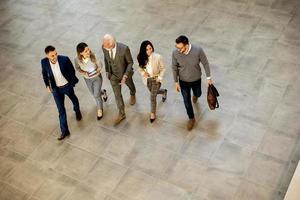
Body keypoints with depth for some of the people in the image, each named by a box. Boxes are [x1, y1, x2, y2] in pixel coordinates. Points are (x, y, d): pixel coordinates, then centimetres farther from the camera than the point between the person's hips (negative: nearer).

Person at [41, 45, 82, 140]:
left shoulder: (64, 59, -28)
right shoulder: (44, 62, -21)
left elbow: (72, 71, -12)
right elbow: (44, 73, 1)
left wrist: (72, 84, -6)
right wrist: (47, 85, -4)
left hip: (67, 86, -1)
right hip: (55, 89, 1)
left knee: (73, 99, 29)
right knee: (61, 109, 8)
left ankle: (77, 111, 64)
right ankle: (64, 131, 21)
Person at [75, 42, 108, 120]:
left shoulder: (94, 56, -31)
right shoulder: (77, 59, -27)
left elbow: (100, 66, -14)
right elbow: (77, 67, -5)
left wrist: (96, 71, -33)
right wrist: (82, 72, -24)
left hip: (97, 77, -3)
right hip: (87, 79, 3)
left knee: (96, 95, 8)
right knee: (94, 93, 25)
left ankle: (100, 110, 38)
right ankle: (103, 93, 61)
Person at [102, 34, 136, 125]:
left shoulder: (124, 48, -37)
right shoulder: (104, 47, -23)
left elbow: (130, 62, -21)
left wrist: (125, 76, -26)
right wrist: (107, 71, 2)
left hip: (125, 73, -2)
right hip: (113, 75, 2)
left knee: (130, 85, 30)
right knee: (117, 95, 12)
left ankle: (132, 95, 66)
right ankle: (121, 114, 30)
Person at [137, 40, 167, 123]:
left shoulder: (158, 57, -26)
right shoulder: (141, 58, -17)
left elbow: (162, 68, -11)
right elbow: (140, 68, 0)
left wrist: (160, 77, -15)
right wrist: (143, 73, -19)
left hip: (156, 79, -4)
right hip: (147, 79, 4)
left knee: (152, 97, -2)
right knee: (153, 92, 27)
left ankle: (153, 114, 23)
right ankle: (164, 92, 62)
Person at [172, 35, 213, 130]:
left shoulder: (198, 50, -31)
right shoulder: (175, 53, -27)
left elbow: (205, 63, -14)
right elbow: (174, 67, -9)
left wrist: (208, 77, -6)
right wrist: (176, 82, -4)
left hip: (196, 79, 0)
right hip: (183, 81, 0)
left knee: (198, 94, 29)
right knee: (187, 101, 14)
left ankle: (195, 95, 68)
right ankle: (191, 118, 40)